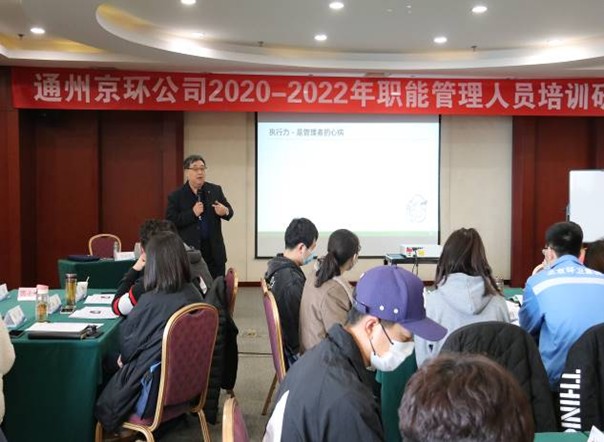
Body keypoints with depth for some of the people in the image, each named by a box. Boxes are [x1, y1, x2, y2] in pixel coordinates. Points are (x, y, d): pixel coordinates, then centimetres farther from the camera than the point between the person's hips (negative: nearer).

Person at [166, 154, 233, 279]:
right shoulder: (176, 196, -2)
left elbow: (229, 211, 11)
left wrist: (225, 211, -13)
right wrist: (192, 213, -18)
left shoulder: (216, 190, 8)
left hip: (214, 251, 3)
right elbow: (170, 222, -9)